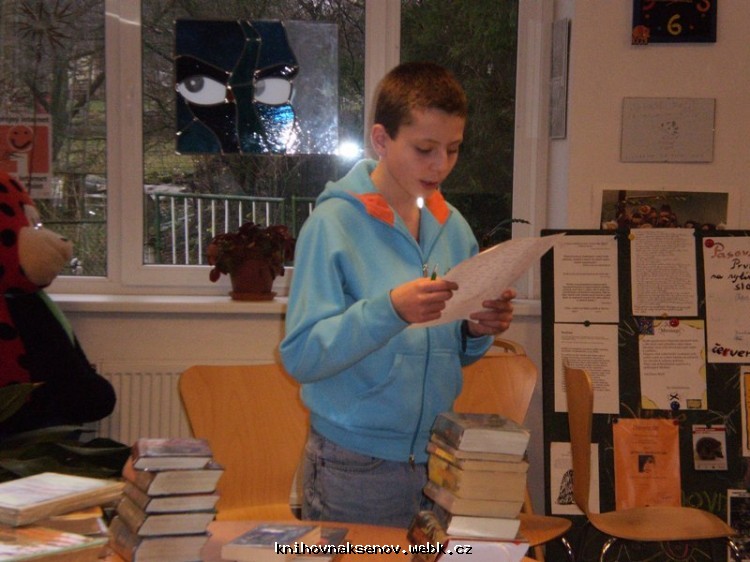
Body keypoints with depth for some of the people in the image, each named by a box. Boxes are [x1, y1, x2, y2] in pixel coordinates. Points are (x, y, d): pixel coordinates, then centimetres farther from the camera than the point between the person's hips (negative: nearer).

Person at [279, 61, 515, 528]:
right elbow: (300, 356, -18)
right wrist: (388, 310, -30)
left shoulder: (453, 227, 6)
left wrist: (478, 331, -8)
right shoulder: (334, 224, -12)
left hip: (441, 459, 5)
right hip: (356, 467, -5)